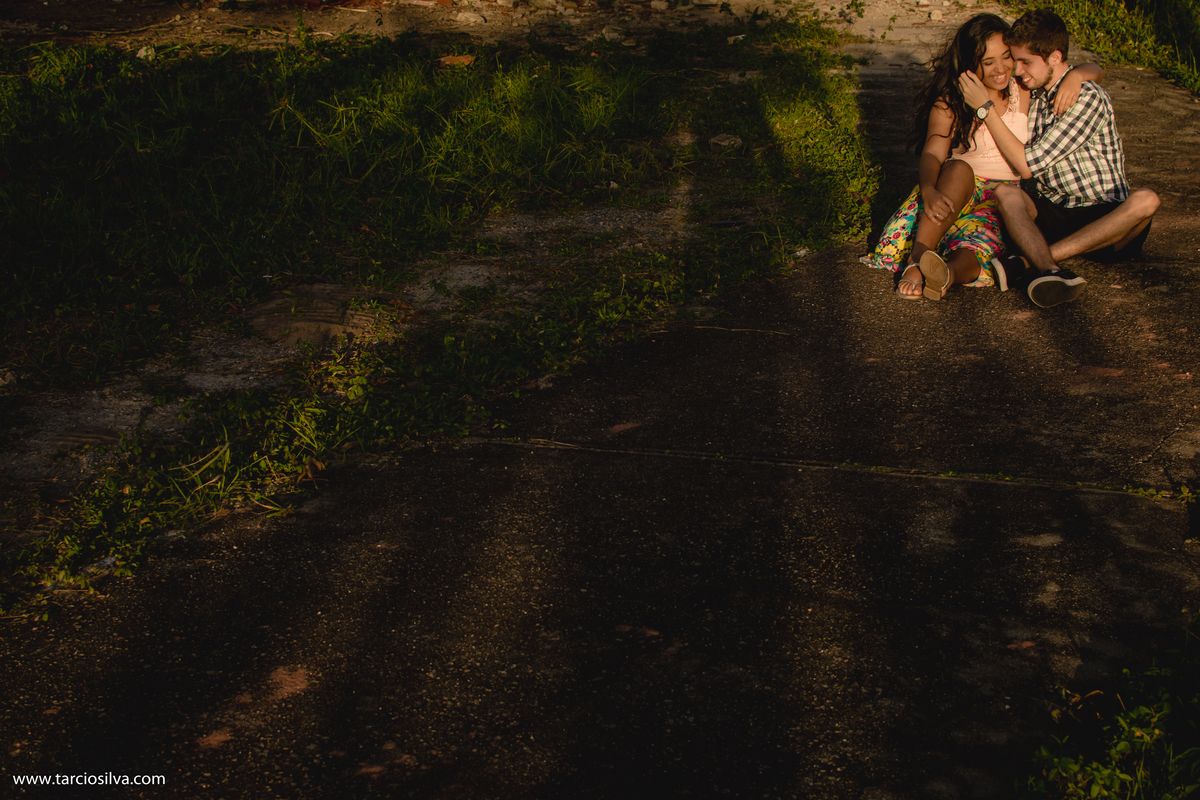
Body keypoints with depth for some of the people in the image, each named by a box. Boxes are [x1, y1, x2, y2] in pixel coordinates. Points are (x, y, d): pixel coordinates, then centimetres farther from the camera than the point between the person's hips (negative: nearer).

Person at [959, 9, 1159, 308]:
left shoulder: (1088, 99, -14)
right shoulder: (1032, 94, 9)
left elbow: (1028, 165, -18)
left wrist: (985, 108, -15)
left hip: (1104, 218, -4)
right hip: (1049, 214, 4)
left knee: (1145, 200, -36)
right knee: (1005, 193, -25)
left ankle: (1033, 260, -39)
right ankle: (1051, 273, -51)